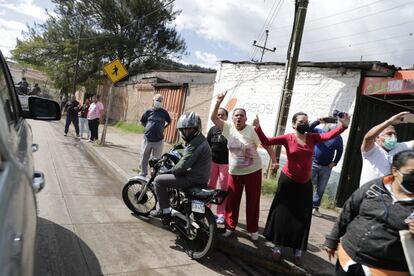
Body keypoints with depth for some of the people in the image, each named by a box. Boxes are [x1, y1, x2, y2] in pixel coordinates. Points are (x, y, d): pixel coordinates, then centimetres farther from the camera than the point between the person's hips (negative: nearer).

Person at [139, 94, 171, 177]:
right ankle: (143, 173, 25)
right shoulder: (148, 111, 3)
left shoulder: (164, 112, 2)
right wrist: (149, 127, 8)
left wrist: (162, 127, 10)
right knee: (144, 158, 10)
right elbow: (142, 122, 15)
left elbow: (169, 122, 17)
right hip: (147, 139, 1)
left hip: (158, 140, -1)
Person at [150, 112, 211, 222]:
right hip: (201, 177, 11)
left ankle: (165, 211, 1)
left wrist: (171, 170, -7)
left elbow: (183, 165, -25)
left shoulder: (195, 144, -22)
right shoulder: (199, 139, 11)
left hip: (193, 179, -11)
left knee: (158, 180, -7)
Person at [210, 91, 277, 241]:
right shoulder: (229, 128, -3)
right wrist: (219, 102, -20)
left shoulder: (252, 130, -12)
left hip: (253, 171, -2)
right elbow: (213, 118, -9)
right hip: (234, 172, 2)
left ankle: (253, 230, 24)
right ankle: (230, 226, 25)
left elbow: (267, 144, -8)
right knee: (232, 200, 8)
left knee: (253, 201, 8)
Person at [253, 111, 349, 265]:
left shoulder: (312, 138, -2)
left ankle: (298, 249, 24)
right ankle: (277, 246, 23)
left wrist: (343, 126, -30)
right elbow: (266, 142, -16)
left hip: (305, 183, 3)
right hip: (288, 181, -3)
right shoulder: (287, 138, -10)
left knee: (302, 217, 8)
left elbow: (328, 135, -16)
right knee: (283, 214, 7)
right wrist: (258, 128, -30)